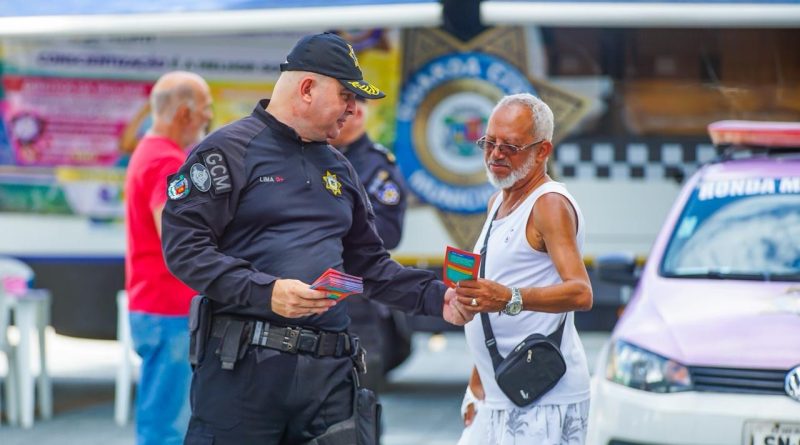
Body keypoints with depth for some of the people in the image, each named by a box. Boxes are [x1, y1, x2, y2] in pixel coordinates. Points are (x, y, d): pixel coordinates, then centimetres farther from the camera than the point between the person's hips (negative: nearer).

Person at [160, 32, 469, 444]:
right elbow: (183, 244, -11)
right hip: (244, 365, -6)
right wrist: (264, 291, -20)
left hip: (329, 371, 7)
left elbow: (370, 264, 27)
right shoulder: (229, 150, -1)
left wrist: (437, 297, 12)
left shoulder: (338, 168, 23)